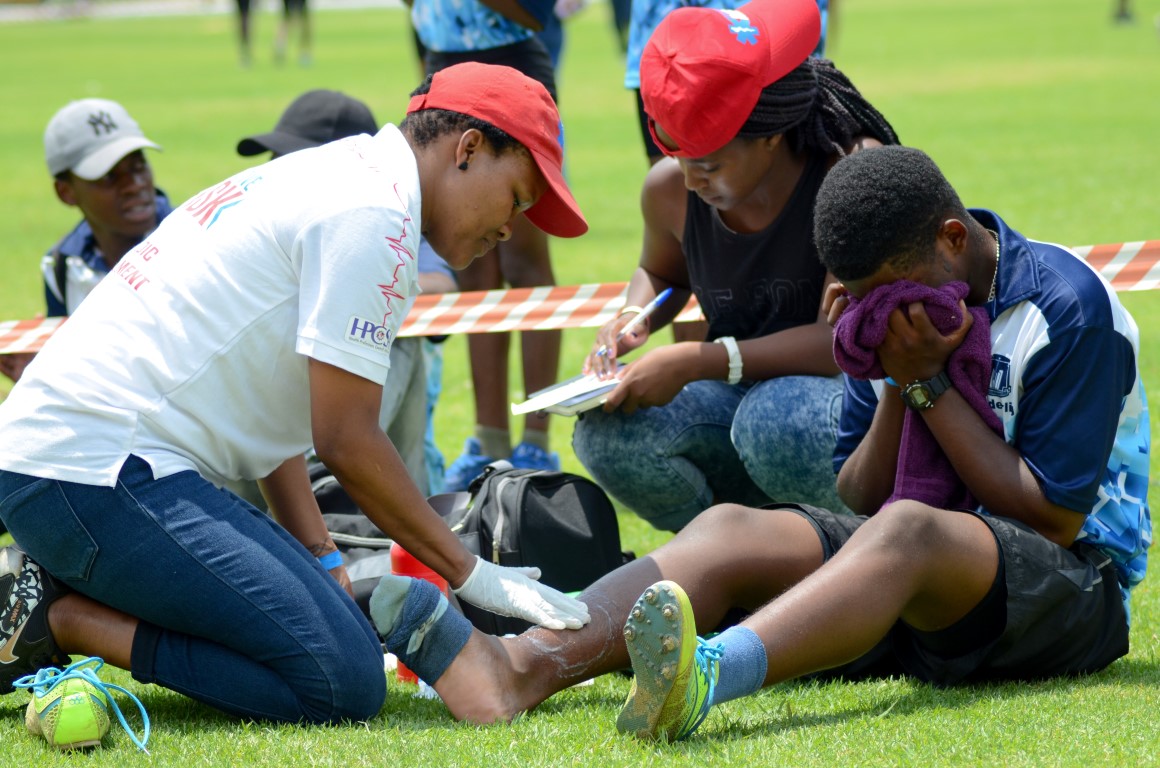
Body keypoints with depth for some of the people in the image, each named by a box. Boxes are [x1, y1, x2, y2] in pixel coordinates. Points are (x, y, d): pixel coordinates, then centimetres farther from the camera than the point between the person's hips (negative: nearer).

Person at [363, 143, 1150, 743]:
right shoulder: (903, 301, 11)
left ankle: (709, 674, -68)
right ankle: (522, 666, -47)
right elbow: (860, 501, 9)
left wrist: (930, 385, -13)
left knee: (907, 533, -38)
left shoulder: (1068, 305, -9)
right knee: (731, 530, -19)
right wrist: (896, 385, -8)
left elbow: (1054, 516, -12)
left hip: (1076, 579, -6)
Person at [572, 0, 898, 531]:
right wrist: (632, 319, -5)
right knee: (605, 433, -23)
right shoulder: (670, 190, -4)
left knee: (775, 420, -40)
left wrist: (694, 363, -31)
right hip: (742, 396, 5)